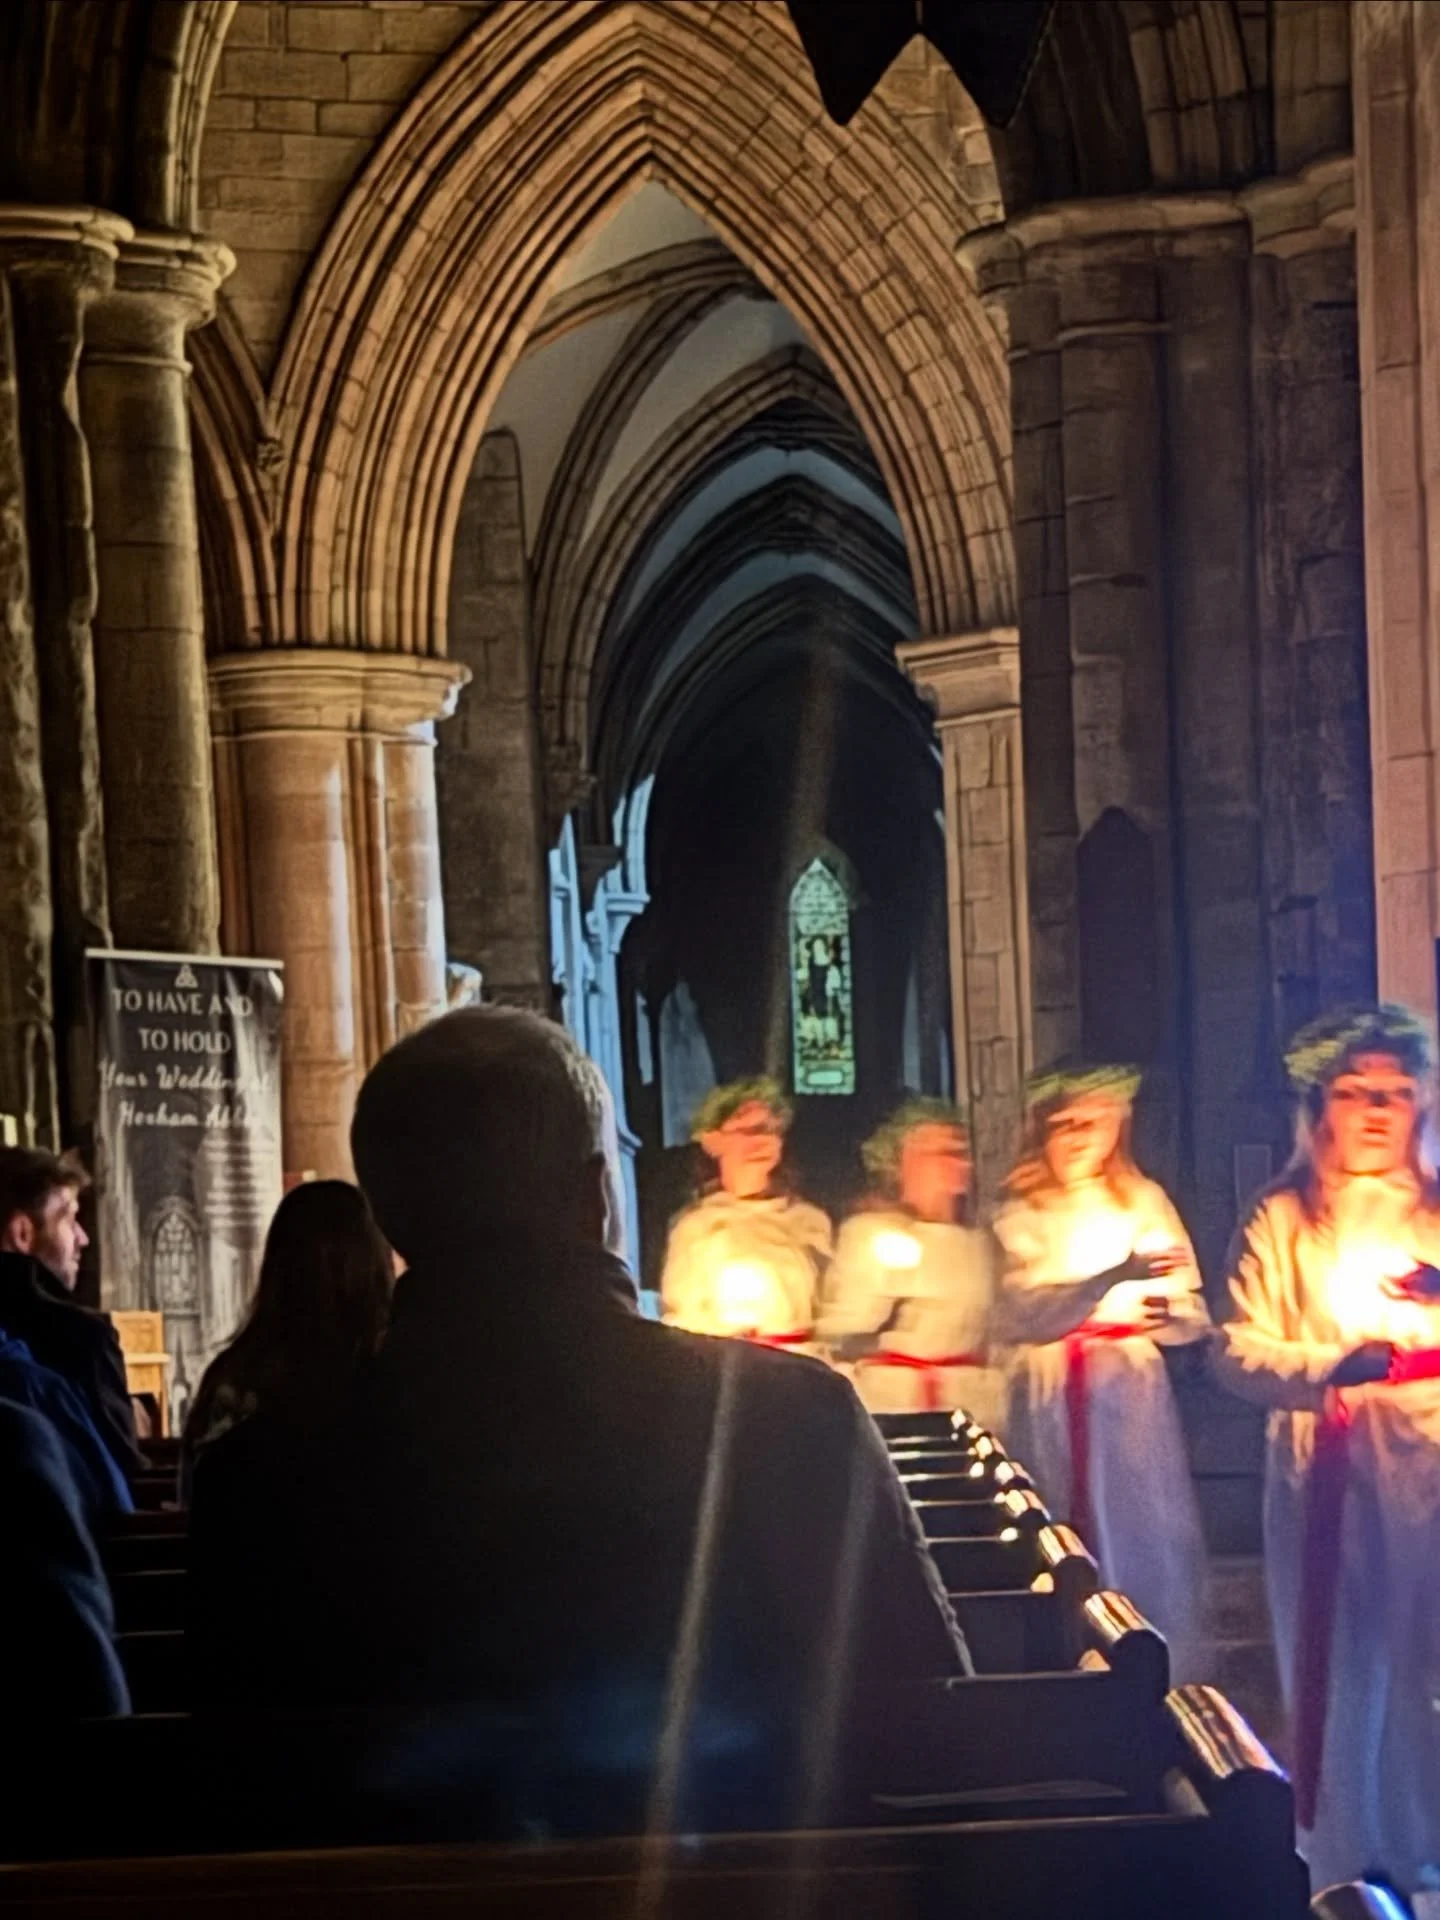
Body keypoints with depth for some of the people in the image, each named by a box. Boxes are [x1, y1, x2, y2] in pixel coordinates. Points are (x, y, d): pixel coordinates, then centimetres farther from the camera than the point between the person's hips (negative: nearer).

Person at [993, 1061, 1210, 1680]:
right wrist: (1111, 1280, -25)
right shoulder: (1022, 1214, 3)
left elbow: (1193, 1316, 5)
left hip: (1131, 1395, 1)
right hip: (1050, 1400, 0)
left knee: (1144, 1542, -4)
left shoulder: (1145, 1202, 7)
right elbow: (1019, 1316, -13)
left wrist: (1163, 1314, -19)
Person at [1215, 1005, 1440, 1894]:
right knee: (1342, 1664, 3)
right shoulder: (1281, 1222, 6)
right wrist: (1329, 1368, -21)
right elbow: (1238, 1352, -4)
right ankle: (1348, 1865, 13)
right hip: (1327, 1473, -1)